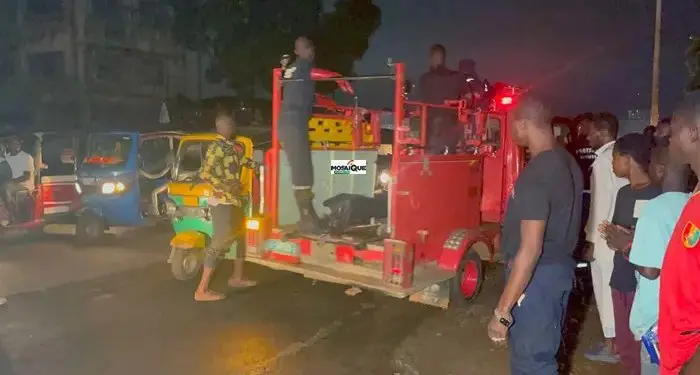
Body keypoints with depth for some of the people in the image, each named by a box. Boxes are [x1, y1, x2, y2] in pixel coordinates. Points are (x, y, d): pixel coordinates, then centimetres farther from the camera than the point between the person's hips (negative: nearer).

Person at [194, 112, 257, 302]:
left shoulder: (232, 147, 12)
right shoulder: (217, 147, -14)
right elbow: (204, 173, -21)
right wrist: (224, 187, -25)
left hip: (234, 201, 9)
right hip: (222, 203, -9)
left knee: (241, 237, 20)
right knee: (219, 243, -10)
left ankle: (237, 277, 35)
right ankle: (201, 290, -6)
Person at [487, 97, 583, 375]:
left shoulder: (535, 175, -24)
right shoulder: (568, 162, 5)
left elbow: (530, 250, -27)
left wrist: (502, 311, -23)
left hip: (538, 275, -9)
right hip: (561, 266, 10)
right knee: (541, 350, 23)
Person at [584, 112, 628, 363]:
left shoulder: (603, 160, -15)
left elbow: (601, 203, -19)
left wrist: (591, 241, -14)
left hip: (605, 238, -8)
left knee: (606, 291, 3)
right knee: (614, 290, 16)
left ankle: (611, 345, 13)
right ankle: (619, 339, 26)